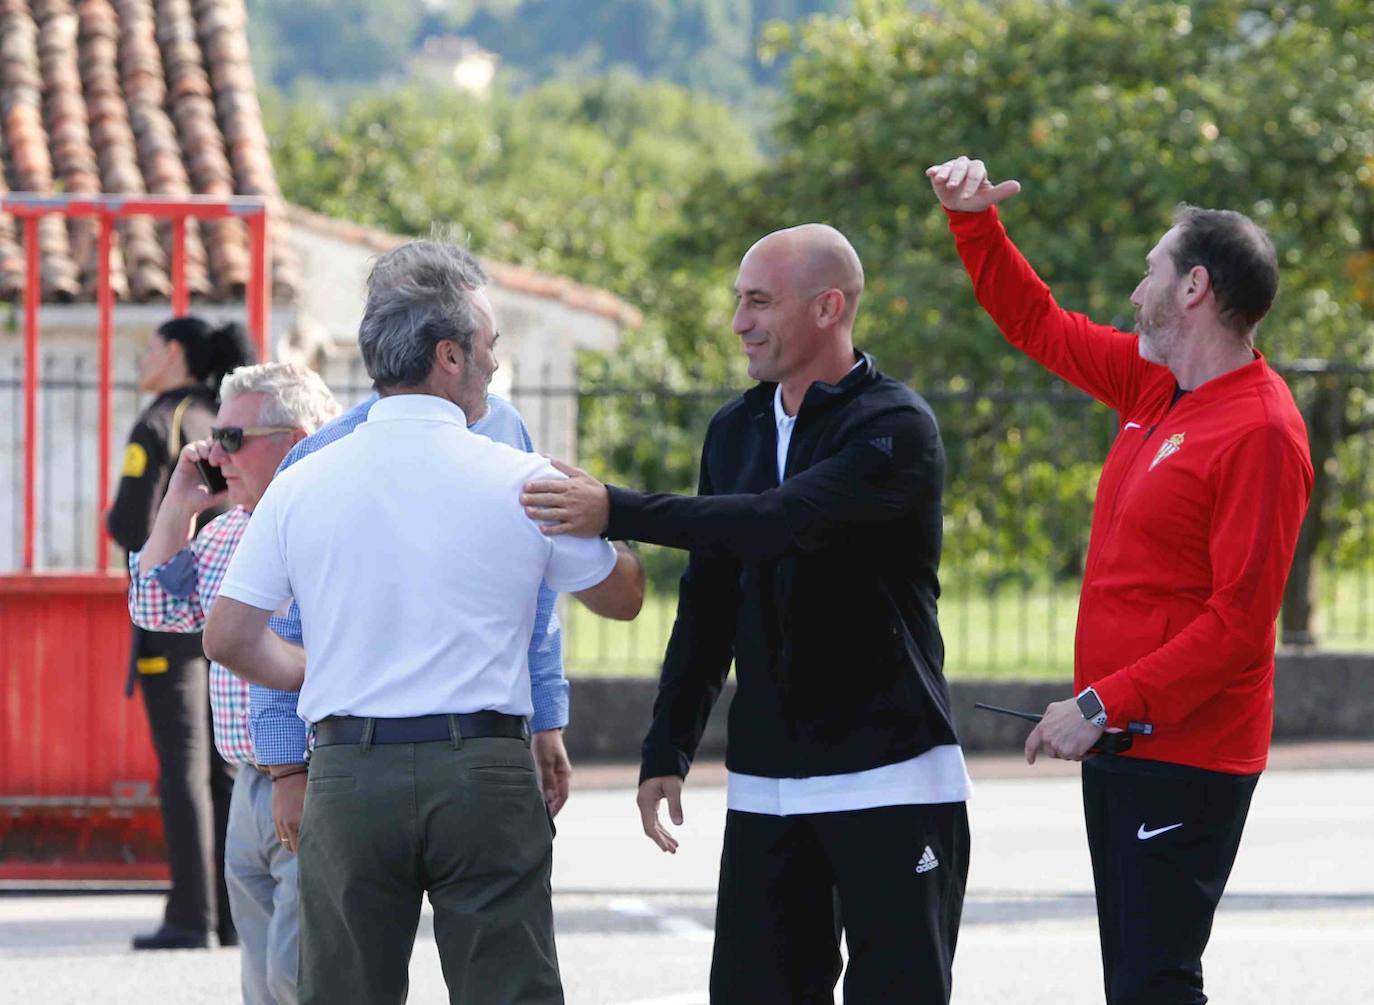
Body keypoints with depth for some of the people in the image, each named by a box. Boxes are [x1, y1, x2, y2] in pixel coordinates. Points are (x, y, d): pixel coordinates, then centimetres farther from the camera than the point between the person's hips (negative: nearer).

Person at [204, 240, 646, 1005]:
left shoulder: (304, 484, 2)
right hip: (482, 771, -2)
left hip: (349, 773, 2)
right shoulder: (521, 481, -2)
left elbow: (230, 637, 5)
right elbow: (622, 596, 12)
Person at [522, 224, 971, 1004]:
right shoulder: (736, 431, 12)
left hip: (888, 779, -6)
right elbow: (710, 601, 18)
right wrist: (667, 752, 13)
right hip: (766, 784, 6)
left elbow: (785, 522, -27)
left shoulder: (896, 428, -11)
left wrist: (618, 512, -29)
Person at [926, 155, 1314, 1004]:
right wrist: (974, 221, 12)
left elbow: (1238, 623, -22)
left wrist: (1105, 703, -22)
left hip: (1187, 760, -10)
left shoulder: (1260, 433, -17)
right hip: (1123, 744, 10)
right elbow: (1037, 324, 24)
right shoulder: (1156, 385, 10)